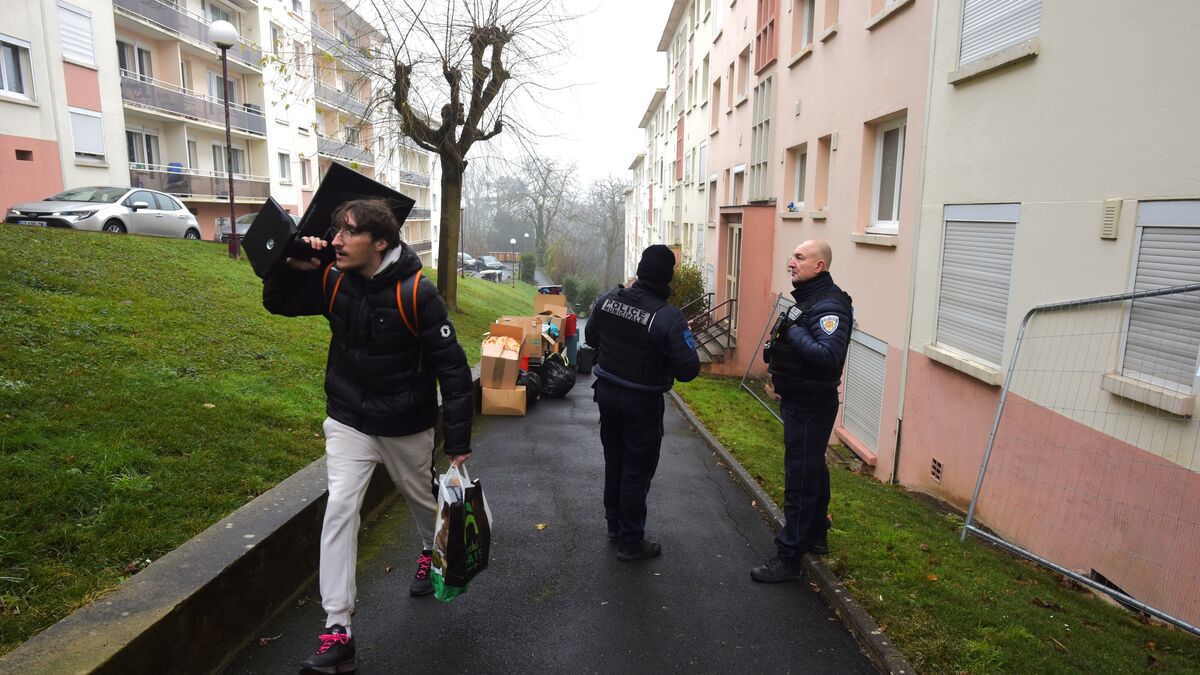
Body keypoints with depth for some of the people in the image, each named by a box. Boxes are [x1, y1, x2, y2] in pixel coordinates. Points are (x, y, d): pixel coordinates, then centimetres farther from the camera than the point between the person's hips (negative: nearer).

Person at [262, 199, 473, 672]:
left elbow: (453, 368, -20)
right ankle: (338, 632, -1)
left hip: (406, 426, -2)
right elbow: (277, 303, 6)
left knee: (421, 497, 20)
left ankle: (432, 550, 54)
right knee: (340, 508, -8)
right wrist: (293, 268, -17)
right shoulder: (333, 282, -9)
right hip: (348, 422, 3)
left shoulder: (417, 294, -23)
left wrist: (459, 442, -18)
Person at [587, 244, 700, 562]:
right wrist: (684, 340, -4)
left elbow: (591, 337, 8)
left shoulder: (607, 300, -7)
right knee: (637, 470, 8)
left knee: (614, 461, 22)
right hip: (642, 402, -6)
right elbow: (688, 370, -22)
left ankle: (614, 524, 40)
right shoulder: (669, 318, -24)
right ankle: (631, 542, 20)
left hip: (606, 392, 6)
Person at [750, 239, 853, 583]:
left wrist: (793, 330, -28)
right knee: (813, 470, 22)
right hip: (800, 401, 11)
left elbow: (830, 357, -33)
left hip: (810, 407, -11)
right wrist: (780, 345, 3)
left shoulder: (829, 305, -21)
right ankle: (816, 537, 40)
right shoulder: (808, 298, 11)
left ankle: (788, 559, 6)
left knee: (800, 480, -3)